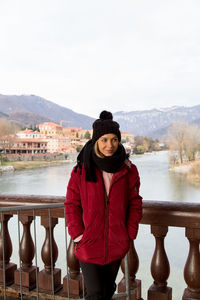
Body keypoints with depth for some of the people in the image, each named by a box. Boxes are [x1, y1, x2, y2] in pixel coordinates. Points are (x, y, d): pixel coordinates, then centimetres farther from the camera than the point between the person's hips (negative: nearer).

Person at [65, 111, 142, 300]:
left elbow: (135, 203, 3)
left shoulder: (129, 170, -5)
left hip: (117, 247, 3)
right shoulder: (82, 170, -10)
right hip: (88, 246, -2)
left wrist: (130, 235, -2)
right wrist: (78, 235, -7)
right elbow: (71, 204, -3)